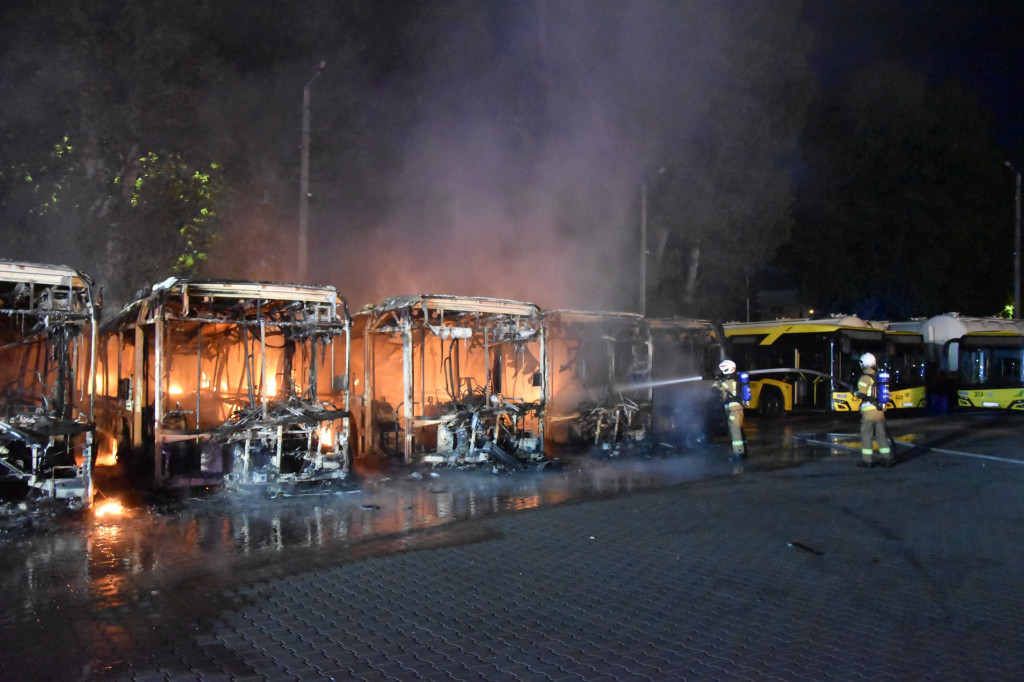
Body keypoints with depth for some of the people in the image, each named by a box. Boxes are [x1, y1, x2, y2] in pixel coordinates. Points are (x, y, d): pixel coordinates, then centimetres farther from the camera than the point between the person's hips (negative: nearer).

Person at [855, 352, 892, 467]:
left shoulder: (865, 377, -11)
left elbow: (861, 394, -16)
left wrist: (855, 392, 4)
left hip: (869, 410, -7)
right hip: (880, 410, 7)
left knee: (866, 435, 0)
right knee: (881, 434, 14)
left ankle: (867, 460, 2)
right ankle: (886, 458, 18)